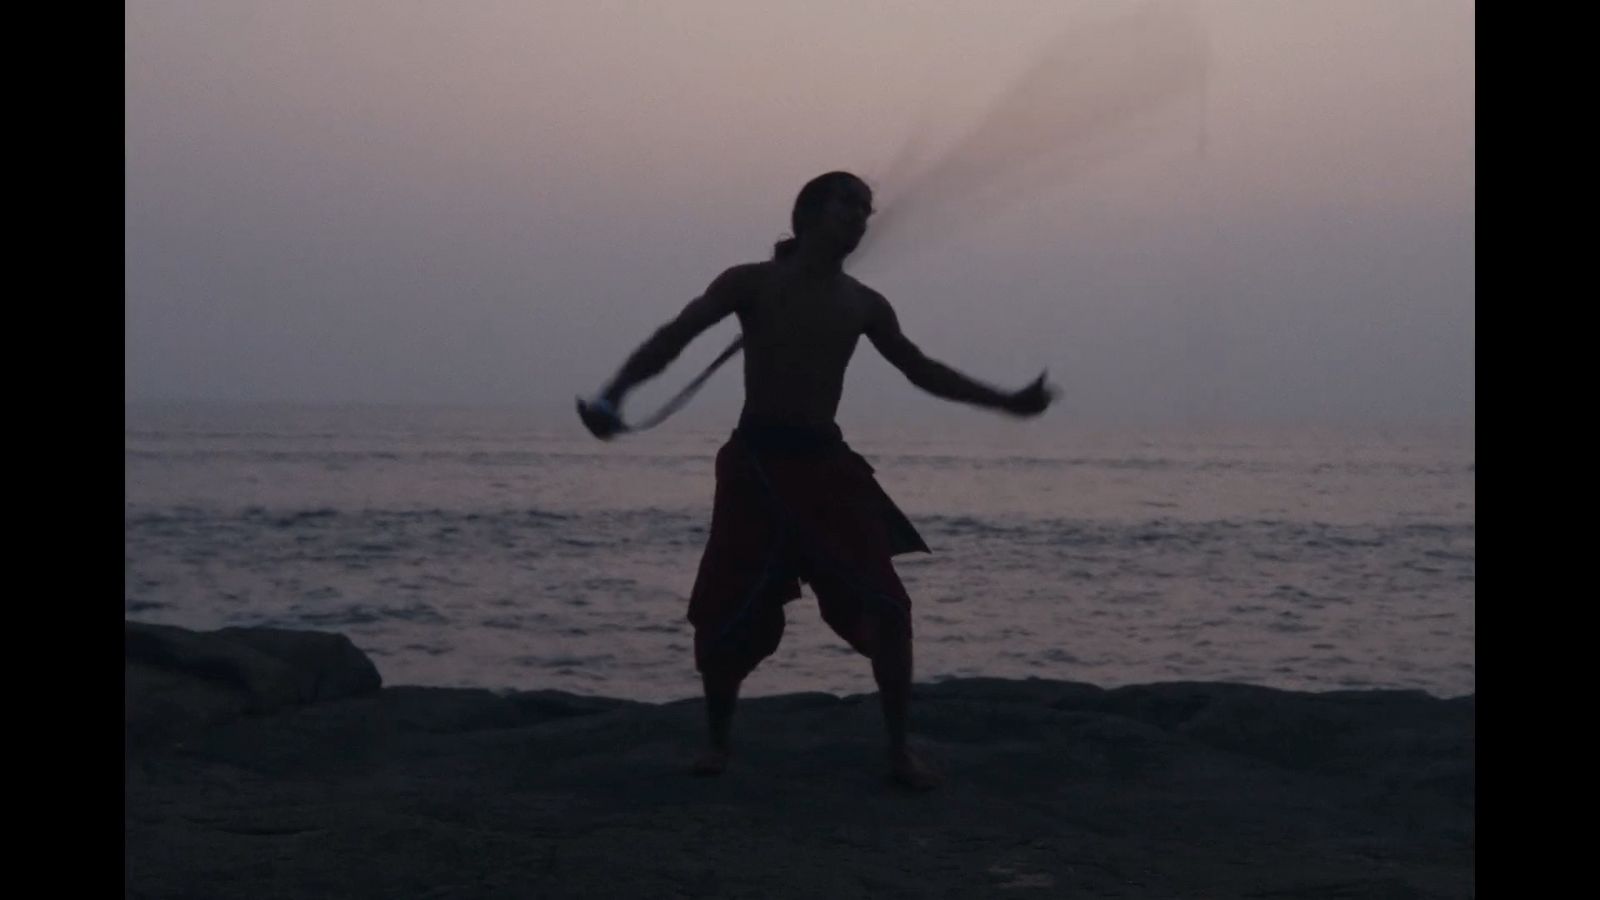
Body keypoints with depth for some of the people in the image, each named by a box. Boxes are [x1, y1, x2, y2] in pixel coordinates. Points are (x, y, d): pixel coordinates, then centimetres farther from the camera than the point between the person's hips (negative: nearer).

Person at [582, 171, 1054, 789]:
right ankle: (718, 741, 18)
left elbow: (920, 369, 23)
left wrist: (1004, 401, 20)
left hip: (827, 465, 3)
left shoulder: (862, 305, 10)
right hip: (755, 463, -3)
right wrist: (614, 395, -25)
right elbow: (675, 337, -9)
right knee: (722, 617, -4)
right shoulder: (751, 283, -1)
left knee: (886, 610, -8)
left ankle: (900, 750, 3)